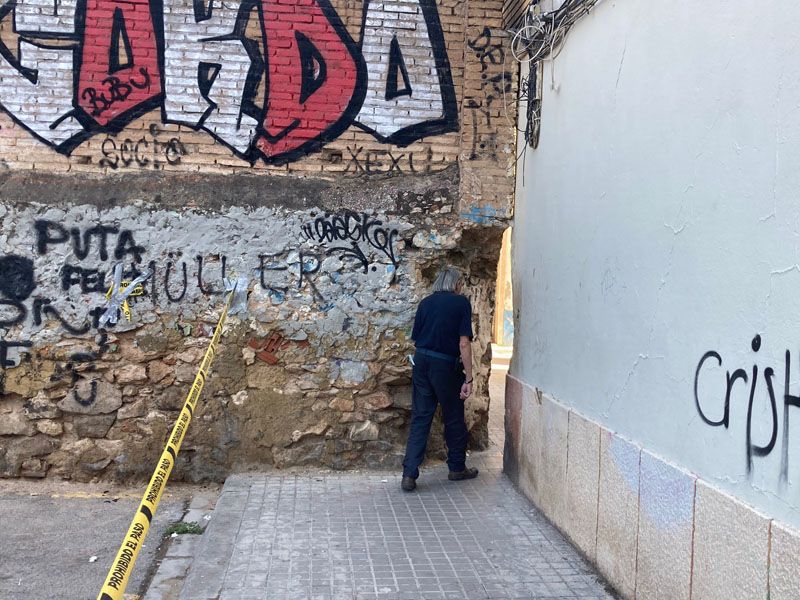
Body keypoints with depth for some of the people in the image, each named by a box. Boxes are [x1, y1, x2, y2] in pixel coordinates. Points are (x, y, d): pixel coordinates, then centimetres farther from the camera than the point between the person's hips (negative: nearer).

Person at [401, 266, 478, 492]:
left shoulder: (425, 303, 9)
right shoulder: (461, 302, -5)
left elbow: (416, 338, 12)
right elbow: (464, 343, -12)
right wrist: (468, 378, -10)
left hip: (421, 361, 4)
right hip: (446, 366, -4)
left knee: (420, 418, 7)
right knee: (454, 418, 13)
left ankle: (409, 474, 1)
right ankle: (457, 468, 27)